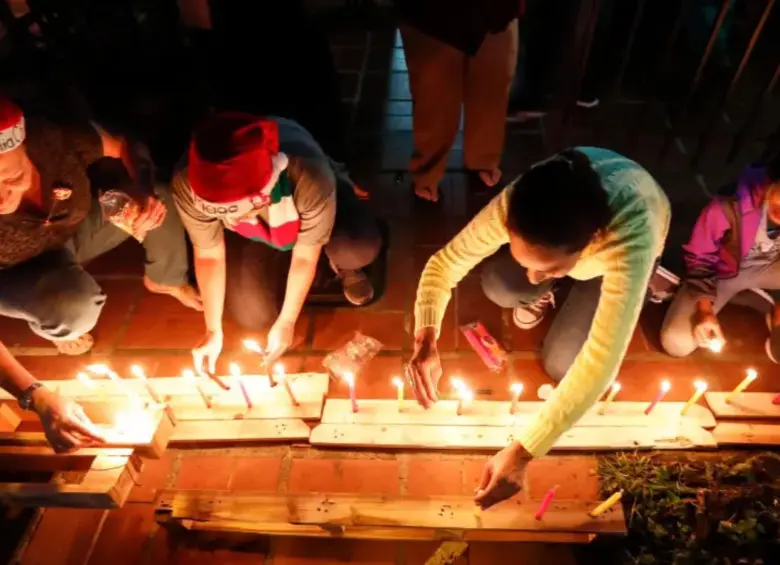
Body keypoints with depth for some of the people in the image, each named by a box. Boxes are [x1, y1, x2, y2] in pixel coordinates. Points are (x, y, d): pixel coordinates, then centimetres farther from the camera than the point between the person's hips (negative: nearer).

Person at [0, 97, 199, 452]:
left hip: (74, 229, 3)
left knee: (163, 195, -21)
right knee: (77, 305, -37)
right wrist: (37, 398, -46)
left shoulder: (55, 141, -34)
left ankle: (164, 280, 11)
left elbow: (124, 148, -12)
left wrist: (147, 192, -33)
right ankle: (53, 326, 5)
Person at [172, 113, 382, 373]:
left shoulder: (310, 179, -43)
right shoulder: (188, 186, -36)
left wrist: (286, 322, -16)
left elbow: (306, 256, -26)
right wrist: (214, 331, -12)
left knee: (361, 248, -33)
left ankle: (342, 266, 6)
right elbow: (208, 255, -18)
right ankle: (275, 254, 19)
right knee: (253, 318, -9)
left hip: (304, 217, -2)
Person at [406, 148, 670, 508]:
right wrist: (426, 340, -43)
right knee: (499, 286, -27)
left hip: (622, 248, -2)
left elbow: (599, 364, -48)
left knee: (561, 363, -14)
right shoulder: (516, 206, -40)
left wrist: (521, 454, -48)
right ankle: (542, 294, 9)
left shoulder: (631, 239, -48)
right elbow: (444, 264, -27)